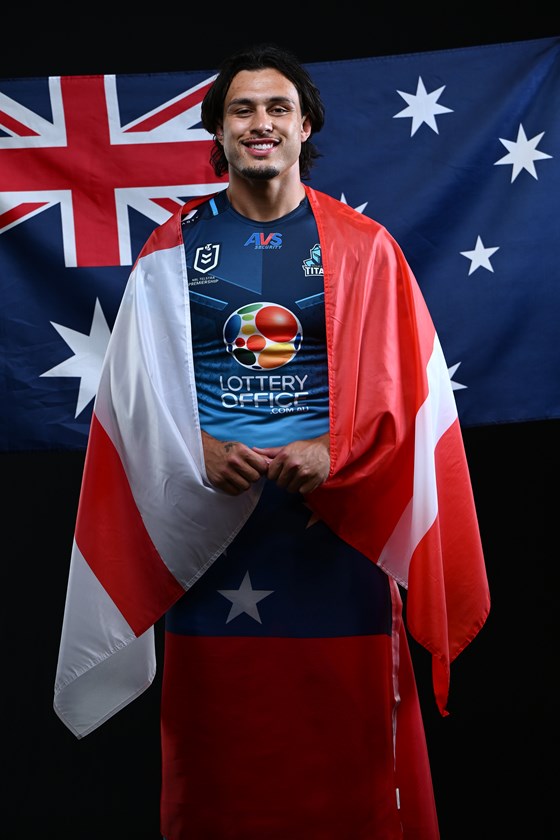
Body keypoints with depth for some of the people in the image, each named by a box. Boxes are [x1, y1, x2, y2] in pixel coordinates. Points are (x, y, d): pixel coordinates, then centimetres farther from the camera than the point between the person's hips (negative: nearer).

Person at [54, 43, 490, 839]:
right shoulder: (172, 249, 7)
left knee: (346, 733, 6)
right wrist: (199, 452, -12)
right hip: (209, 520, 1)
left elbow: (404, 387, -1)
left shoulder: (363, 247, 4)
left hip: (336, 519, -1)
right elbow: (137, 389, 5)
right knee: (220, 747, 8)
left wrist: (334, 453, -16)